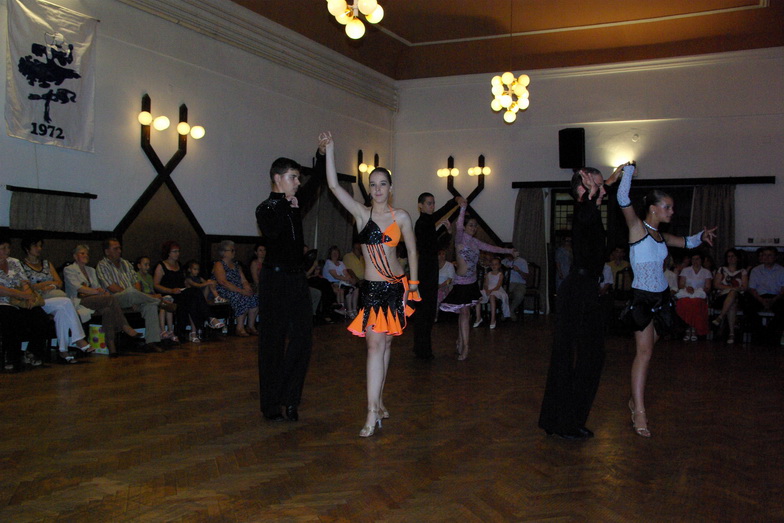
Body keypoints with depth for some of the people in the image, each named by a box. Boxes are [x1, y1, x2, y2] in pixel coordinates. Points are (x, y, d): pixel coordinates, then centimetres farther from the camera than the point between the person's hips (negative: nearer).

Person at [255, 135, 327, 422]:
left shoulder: (294, 203, 13)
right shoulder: (266, 209, -6)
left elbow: (315, 185, 24)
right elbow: (272, 231, -27)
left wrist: (321, 154, 15)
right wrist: (289, 207, -14)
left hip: (298, 278, 7)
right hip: (276, 279, -7)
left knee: (303, 339, 3)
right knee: (273, 342, 0)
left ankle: (290, 399, 12)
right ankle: (271, 404, 8)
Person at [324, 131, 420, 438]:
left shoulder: (401, 217, 4)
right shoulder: (362, 214, 3)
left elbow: (412, 251, 10)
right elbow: (333, 185, -3)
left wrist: (413, 283, 6)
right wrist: (330, 150, -6)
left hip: (397, 286, 0)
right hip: (373, 287, 0)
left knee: (384, 345, 6)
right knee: (376, 345, -6)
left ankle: (377, 403, 15)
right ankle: (374, 410, -5)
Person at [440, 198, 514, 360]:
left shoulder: (475, 242, 12)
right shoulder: (460, 239, -8)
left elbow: (491, 248, 24)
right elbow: (458, 227, -27)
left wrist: (509, 251, 26)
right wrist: (463, 208, -39)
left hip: (471, 282, 7)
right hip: (461, 282, -7)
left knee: (464, 312, 10)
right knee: (464, 312, -9)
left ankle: (460, 342, 19)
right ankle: (465, 346, -8)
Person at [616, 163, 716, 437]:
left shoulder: (661, 236, 13)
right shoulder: (637, 227, -7)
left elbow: (688, 242, 30)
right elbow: (623, 199, -21)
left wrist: (702, 235, 15)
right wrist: (629, 170, -16)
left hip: (662, 297, 7)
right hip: (642, 298, -7)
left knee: (646, 351, 11)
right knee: (644, 352, -12)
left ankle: (635, 399, 22)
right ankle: (639, 413, -12)